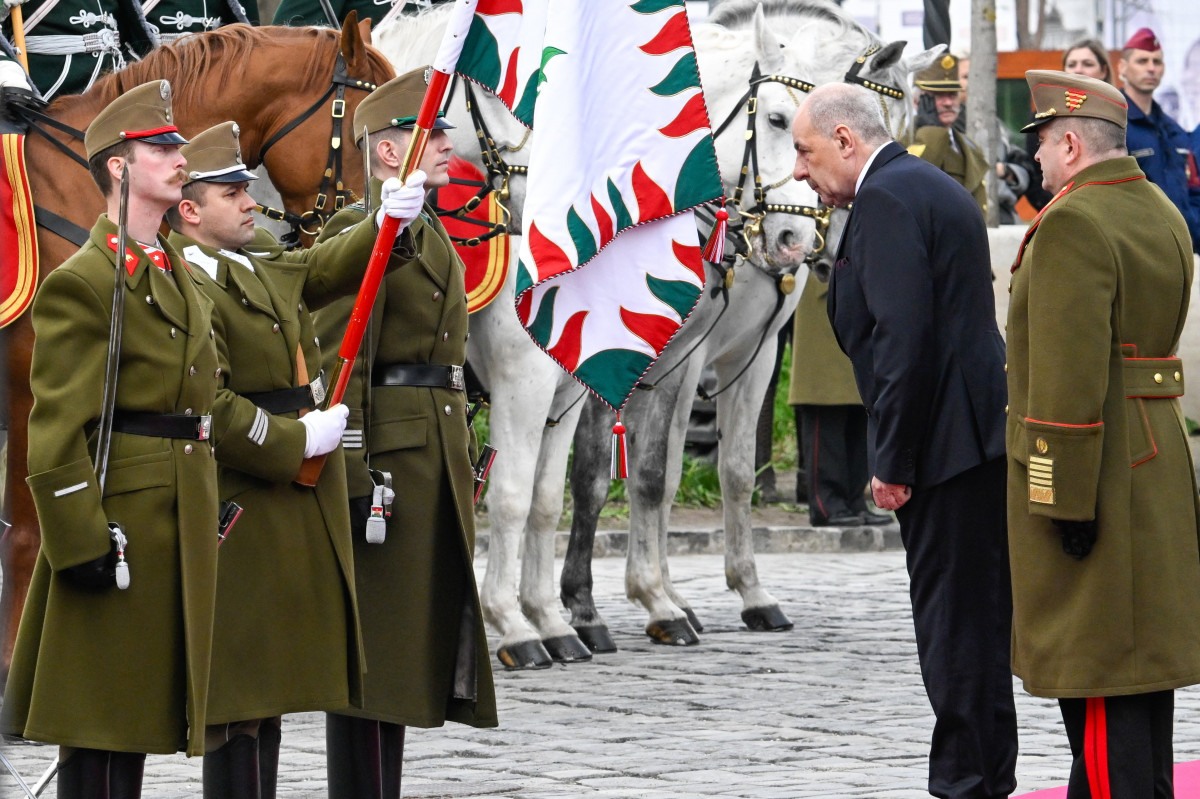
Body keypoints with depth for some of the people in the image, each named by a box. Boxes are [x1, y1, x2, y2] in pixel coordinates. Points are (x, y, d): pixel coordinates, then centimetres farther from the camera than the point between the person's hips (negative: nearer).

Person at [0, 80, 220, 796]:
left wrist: (208, 509, 16)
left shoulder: (186, 280, 16)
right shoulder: (81, 283, -10)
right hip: (118, 515, -8)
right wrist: (81, 542, -20)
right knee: (94, 726, -4)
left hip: (181, 519, 8)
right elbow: (58, 429, -15)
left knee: (139, 708, 11)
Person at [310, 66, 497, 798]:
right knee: (375, 631, -7)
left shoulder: (429, 235, 18)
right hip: (386, 454, -10)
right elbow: (339, 365, -17)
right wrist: (352, 477, -23)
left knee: (412, 634, 11)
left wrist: (461, 466, 22)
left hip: (435, 455, 10)